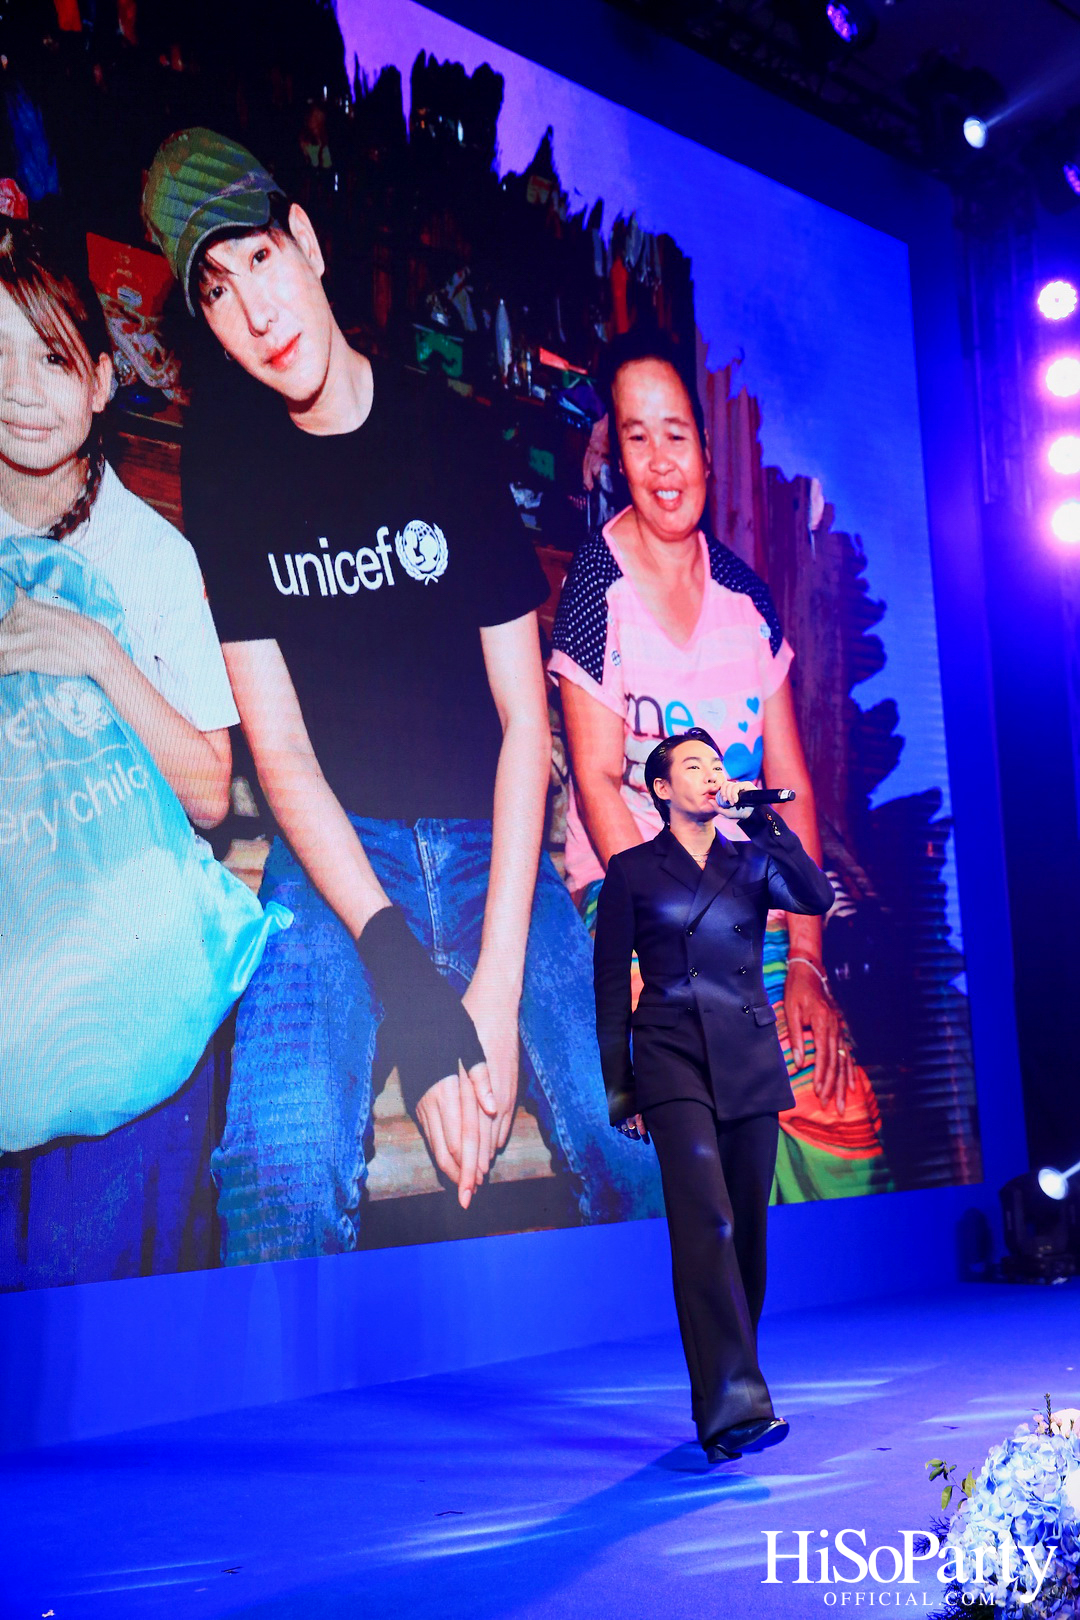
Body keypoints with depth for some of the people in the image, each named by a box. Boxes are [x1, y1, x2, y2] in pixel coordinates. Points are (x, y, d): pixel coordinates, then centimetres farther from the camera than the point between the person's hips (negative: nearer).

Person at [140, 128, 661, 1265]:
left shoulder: (448, 434, 0)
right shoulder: (224, 466, 1)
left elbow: (525, 716, -2)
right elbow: (277, 745, -5)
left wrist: (498, 981, -14)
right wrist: (410, 992, -17)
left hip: (493, 843, 1)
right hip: (334, 856, 0)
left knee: (643, 1153, -17)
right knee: (284, 1166, -28)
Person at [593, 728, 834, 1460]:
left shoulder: (751, 863, 13)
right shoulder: (632, 870, 6)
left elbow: (818, 897, -6)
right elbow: (612, 984, 5)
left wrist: (763, 820, -8)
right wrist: (620, 1089, 1)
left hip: (751, 1066, 4)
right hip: (674, 1061, -3)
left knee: (747, 1232, 6)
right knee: (707, 1225, -17)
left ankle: (730, 1393, 20)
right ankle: (734, 1406, -19)